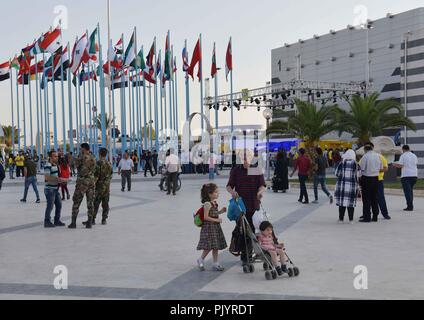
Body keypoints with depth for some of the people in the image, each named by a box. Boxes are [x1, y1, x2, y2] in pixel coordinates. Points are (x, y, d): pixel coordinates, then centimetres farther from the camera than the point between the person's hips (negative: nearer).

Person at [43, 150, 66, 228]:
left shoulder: (56, 165, 15)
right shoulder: (48, 165, -15)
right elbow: (47, 177, -24)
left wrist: (60, 180, 9)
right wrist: (57, 179, -26)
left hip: (56, 189, 9)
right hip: (49, 189, -9)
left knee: (59, 205, 12)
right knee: (50, 206, -5)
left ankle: (57, 220, 22)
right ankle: (47, 222, 5)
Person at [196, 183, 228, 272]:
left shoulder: (215, 203, 9)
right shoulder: (207, 204, -18)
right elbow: (206, 217, -21)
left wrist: (220, 211, 6)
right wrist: (216, 220, -20)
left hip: (216, 227, 9)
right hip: (208, 228, -9)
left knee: (216, 246, 11)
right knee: (209, 246, -5)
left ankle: (216, 263, 18)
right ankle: (201, 260, 17)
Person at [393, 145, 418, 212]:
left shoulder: (403, 156, -5)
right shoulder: (414, 156, 12)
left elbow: (400, 165, -11)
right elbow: (416, 165, 16)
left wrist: (394, 165, 8)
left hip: (406, 176, -6)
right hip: (414, 175, 6)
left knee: (407, 191, -5)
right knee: (410, 190, 16)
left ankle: (410, 206, -10)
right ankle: (411, 206, 16)